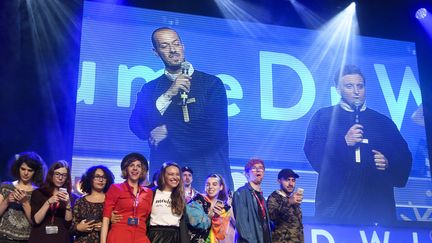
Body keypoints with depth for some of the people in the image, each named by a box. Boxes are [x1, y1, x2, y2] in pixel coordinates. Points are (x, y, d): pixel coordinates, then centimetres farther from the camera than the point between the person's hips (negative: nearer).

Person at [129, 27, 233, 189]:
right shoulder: (150, 89, 12)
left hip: (208, 174, -1)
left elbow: (217, 129, -6)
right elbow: (137, 127, -1)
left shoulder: (211, 83, 5)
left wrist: (169, 131, -5)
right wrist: (168, 95, -10)